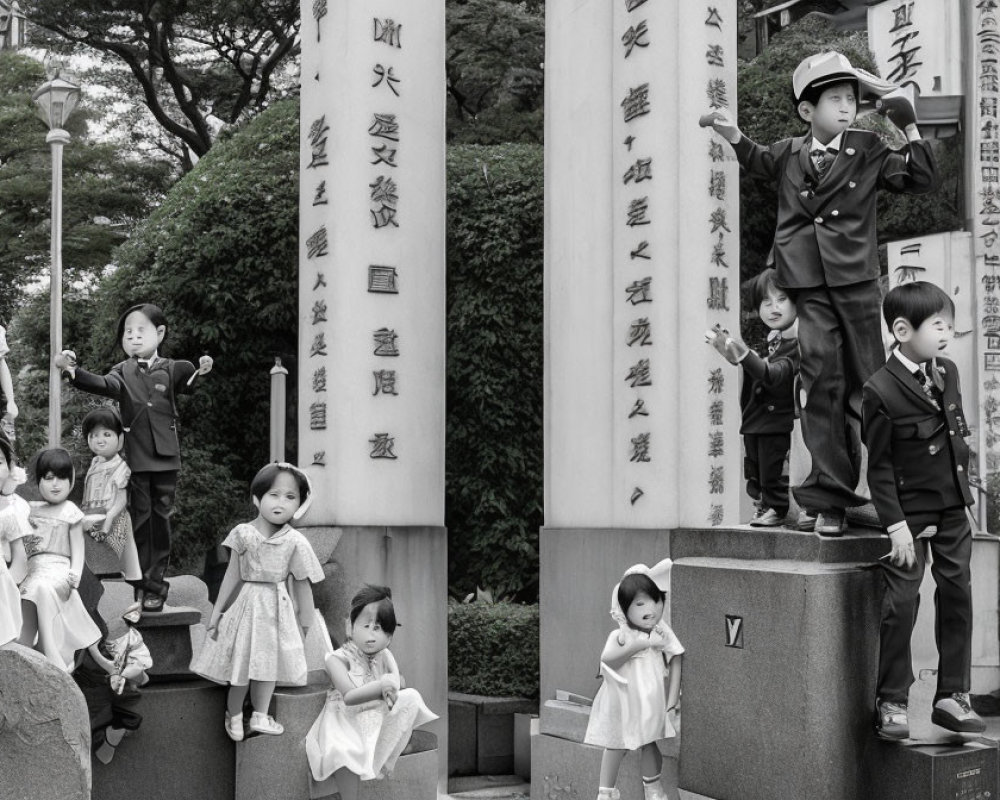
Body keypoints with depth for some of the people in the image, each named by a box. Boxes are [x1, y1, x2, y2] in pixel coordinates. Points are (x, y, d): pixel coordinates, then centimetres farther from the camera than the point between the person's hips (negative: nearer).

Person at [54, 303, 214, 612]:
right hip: (136, 457, 0)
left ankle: (156, 583, 14)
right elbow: (104, 384, -15)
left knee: (161, 518, 6)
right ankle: (142, 585, 9)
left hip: (165, 457, 0)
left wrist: (200, 370, -40)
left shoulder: (170, 369, 4)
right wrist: (72, 370, -34)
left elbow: (185, 380, -16)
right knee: (140, 519, 3)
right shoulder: (123, 372, 5)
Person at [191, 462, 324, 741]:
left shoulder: (296, 543, -10)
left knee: (268, 661, 11)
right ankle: (234, 716, 16)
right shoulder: (243, 534, -10)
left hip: (277, 608, 1)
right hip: (246, 603, -1)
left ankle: (260, 715, 24)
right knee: (240, 666, 5)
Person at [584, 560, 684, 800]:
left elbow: (675, 662, -1)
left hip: (650, 703, 2)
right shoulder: (620, 636, -16)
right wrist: (638, 645, -35)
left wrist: (672, 697, -5)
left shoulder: (662, 634, -7)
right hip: (621, 704, -2)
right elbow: (607, 657, -32)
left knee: (648, 744, 5)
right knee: (615, 746, 8)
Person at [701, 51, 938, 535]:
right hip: (810, 288, 0)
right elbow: (755, 161, 32)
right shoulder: (788, 155, 12)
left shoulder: (867, 151, 7)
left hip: (858, 283, 0)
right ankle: (830, 498, -4)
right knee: (820, 383, -7)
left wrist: (909, 126, -5)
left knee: (866, 386, 4)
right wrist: (732, 134, 14)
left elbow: (921, 180, 3)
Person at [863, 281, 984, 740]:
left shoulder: (947, 373, 5)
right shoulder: (881, 389, -14)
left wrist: (963, 489, 13)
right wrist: (895, 524, -14)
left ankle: (952, 696, 18)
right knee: (901, 603, -6)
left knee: (957, 596, 8)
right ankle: (891, 702, 6)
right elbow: (879, 465, -12)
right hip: (909, 512, -6)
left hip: (953, 510, 6)